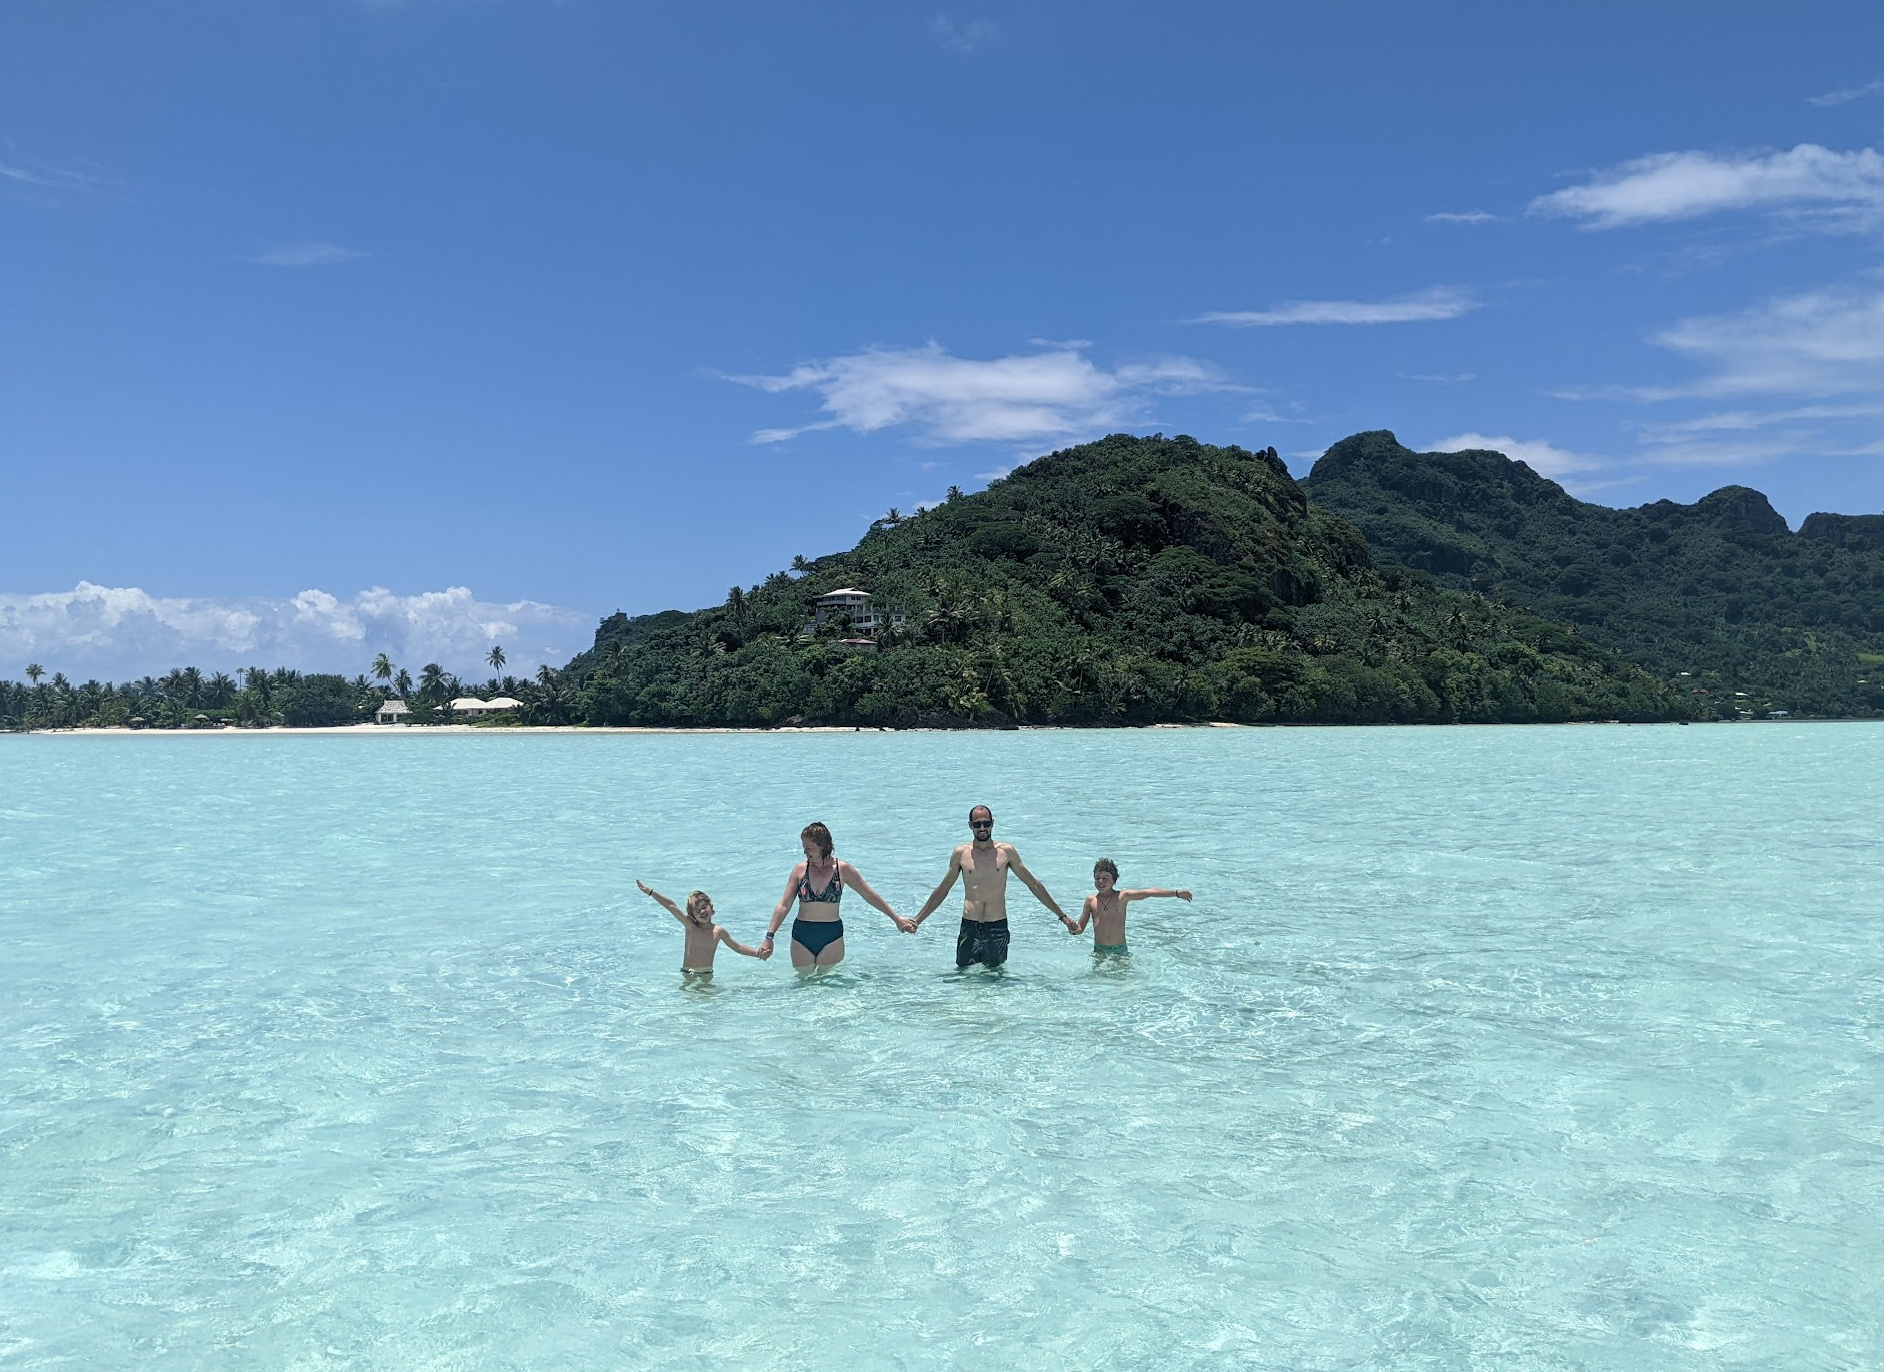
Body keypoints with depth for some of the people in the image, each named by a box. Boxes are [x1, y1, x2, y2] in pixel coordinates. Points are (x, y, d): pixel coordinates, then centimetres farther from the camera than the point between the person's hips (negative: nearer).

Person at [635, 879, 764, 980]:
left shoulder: (719, 932, 0)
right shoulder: (691, 926, -6)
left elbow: (738, 947, 12)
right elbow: (671, 906, -13)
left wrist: (758, 953, 3)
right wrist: (650, 891, -15)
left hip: (707, 974, 2)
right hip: (688, 974, -2)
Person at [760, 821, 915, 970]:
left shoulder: (842, 869, -5)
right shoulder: (800, 870, -2)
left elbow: (871, 896, 3)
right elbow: (784, 905, -3)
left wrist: (897, 919, 5)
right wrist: (769, 937, -11)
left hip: (832, 938, -1)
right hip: (801, 938, 1)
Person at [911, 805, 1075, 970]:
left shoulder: (1006, 852, 1)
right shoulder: (960, 854, 3)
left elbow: (1033, 885, 7)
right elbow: (942, 890, 13)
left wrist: (1062, 916, 6)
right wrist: (917, 920, 10)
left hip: (997, 927, 0)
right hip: (969, 927, 1)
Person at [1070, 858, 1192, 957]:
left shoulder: (1122, 897, -4)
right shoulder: (1091, 900, 0)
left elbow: (1149, 892, -11)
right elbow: (1080, 928, 5)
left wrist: (1177, 893, -18)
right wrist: (1073, 929, -19)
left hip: (1120, 950, -1)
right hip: (1099, 951, 1)